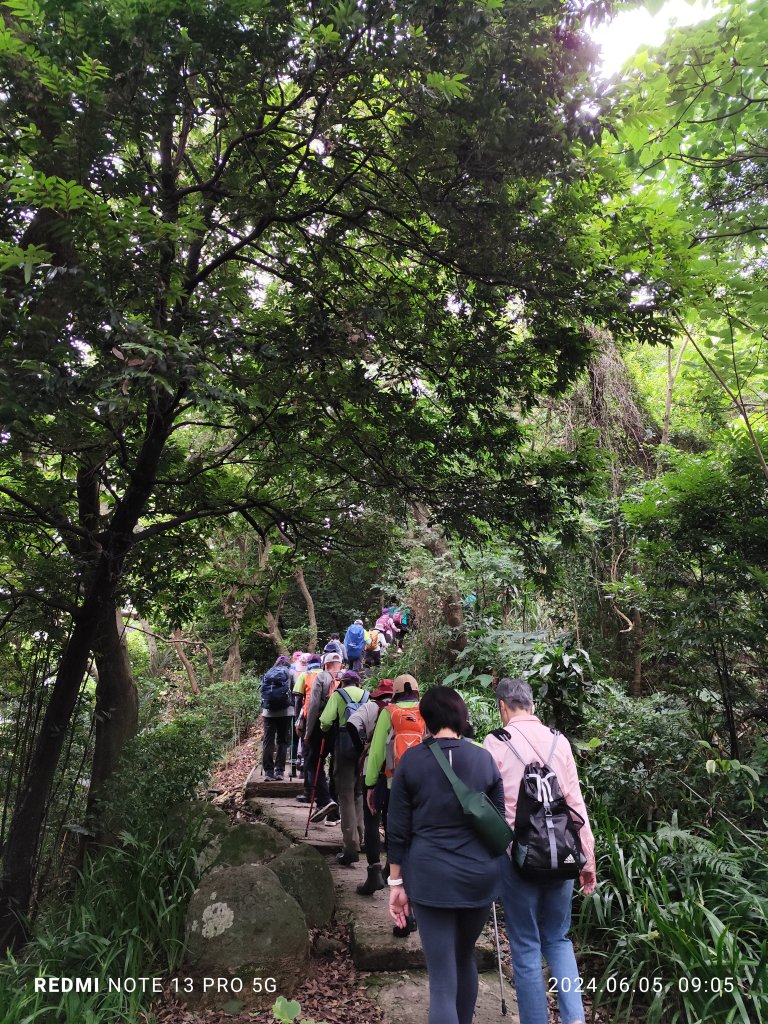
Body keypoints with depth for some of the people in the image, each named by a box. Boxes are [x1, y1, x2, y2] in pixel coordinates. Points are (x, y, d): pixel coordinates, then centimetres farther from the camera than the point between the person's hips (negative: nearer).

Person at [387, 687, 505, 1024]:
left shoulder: (411, 760, -6)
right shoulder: (484, 758, -2)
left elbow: (398, 828, -3)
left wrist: (396, 882, 6)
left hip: (430, 877, -2)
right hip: (480, 875, 3)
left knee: (443, 980, 5)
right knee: (465, 958, 26)